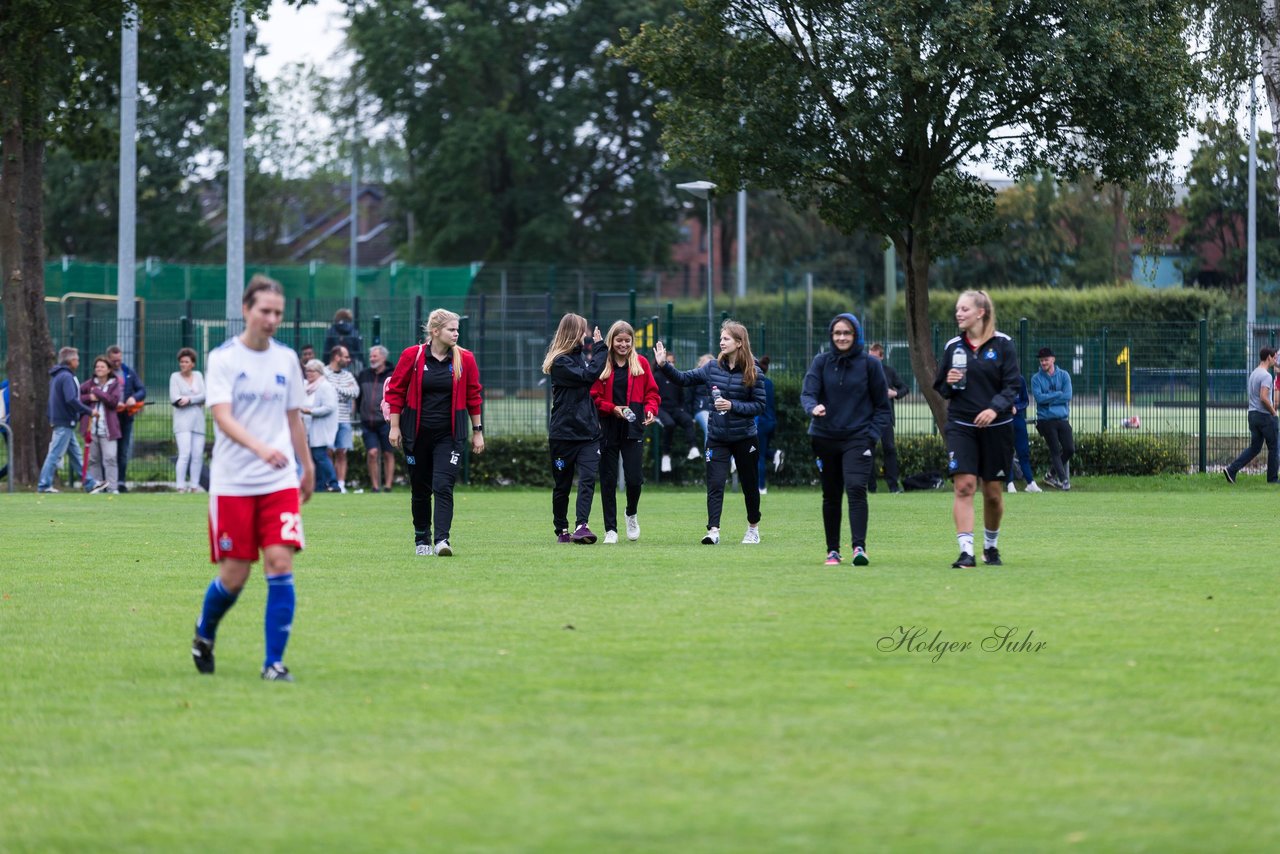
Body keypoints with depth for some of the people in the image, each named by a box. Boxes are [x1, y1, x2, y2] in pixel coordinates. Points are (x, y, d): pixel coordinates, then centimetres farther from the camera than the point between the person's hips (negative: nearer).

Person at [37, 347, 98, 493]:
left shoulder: (56, 376, 16)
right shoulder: (66, 377, -15)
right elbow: (71, 400, -24)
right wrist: (89, 411, -17)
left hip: (59, 420, 10)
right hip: (65, 422, -10)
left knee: (75, 453, 13)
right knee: (55, 454, -6)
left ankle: (89, 484, 17)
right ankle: (44, 485, -4)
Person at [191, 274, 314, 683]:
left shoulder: (286, 358, 8)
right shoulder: (223, 358, -6)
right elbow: (223, 417, -18)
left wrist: (307, 467, 22)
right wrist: (260, 447, -33)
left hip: (280, 481, 3)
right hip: (232, 483, -3)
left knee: (280, 562, -12)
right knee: (234, 575, 1)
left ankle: (274, 662, -6)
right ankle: (204, 636, 31)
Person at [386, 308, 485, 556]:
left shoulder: (465, 359, 0)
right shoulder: (412, 356, -4)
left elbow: (474, 396, 7)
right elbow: (395, 391, 3)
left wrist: (477, 431, 7)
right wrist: (394, 426, 0)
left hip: (449, 434, 0)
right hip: (417, 433, 0)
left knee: (443, 486, -14)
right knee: (420, 489, 9)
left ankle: (442, 539, -20)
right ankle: (422, 539, 23)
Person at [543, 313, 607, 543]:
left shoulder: (582, 353, 13)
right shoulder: (559, 362, -11)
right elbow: (588, 375, -19)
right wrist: (600, 347, -9)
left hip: (588, 430, 6)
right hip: (563, 432, -6)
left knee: (588, 478, -12)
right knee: (563, 484, 7)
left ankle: (581, 526, -22)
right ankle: (561, 530, 20)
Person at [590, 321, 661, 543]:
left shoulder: (641, 363, 6)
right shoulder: (602, 365, 2)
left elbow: (652, 393, 8)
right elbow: (593, 397, 0)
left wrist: (651, 410, -10)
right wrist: (612, 408, -14)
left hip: (633, 428, 0)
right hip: (608, 430, 0)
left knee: (635, 477, -8)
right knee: (608, 480, 2)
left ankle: (631, 513, 22)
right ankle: (610, 529, 10)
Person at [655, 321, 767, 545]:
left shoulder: (752, 372, -9)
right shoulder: (713, 367, 0)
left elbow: (760, 405, -9)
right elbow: (684, 378, 2)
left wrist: (733, 405, -20)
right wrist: (664, 366, -11)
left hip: (745, 437, -2)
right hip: (717, 437, 2)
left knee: (749, 484, 12)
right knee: (715, 484, -10)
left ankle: (753, 528, 30)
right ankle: (713, 531, -15)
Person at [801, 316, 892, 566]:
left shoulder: (870, 364, 1)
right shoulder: (821, 362, 4)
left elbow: (882, 405, 6)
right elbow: (807, 393, -7)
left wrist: (873, 434, -6)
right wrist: (813, 407, -30)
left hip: (858, 439, -2)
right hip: (825, 438, 2)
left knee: (856, 489, -19)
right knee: (831, 496, 9)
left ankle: (859, 547, -26)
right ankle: (833, 551, 19)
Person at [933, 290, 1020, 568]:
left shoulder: (1002, 344, -1)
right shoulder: (953, 347, 7)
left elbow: (1012, 386, -5)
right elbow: (939, 388, 14)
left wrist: (995, 409, -22)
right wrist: (948, 382, -10)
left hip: (996, 427, -1)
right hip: (960, 425, 1)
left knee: (993, 491, 6)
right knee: (964, 486, -14)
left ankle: (991, 546, 28)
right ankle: (966, 551, -18)